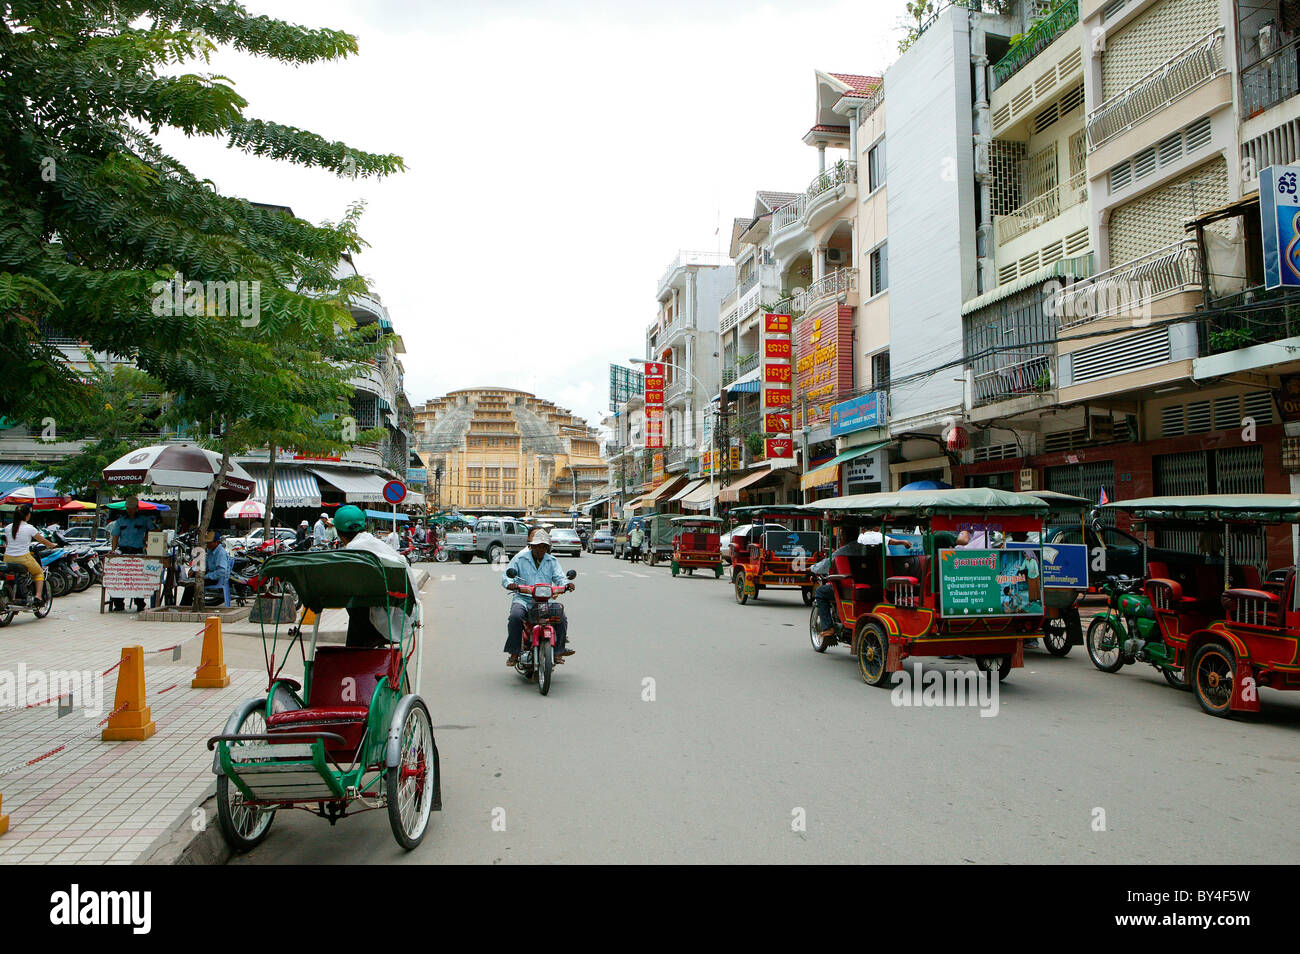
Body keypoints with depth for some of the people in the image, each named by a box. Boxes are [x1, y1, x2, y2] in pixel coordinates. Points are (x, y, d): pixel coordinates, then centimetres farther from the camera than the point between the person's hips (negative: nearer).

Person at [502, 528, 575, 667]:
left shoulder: (552, 561, 15)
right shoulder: (520, 558, 7)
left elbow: (559, 577, 4)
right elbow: (506, 575, 2)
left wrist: (566, 584, -20)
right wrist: (510, 583, -22)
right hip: (523, 599, -2)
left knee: (561, 617, -21)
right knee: (516, 616, -32)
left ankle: (558, 650, -5)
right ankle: (514, 653, -19)